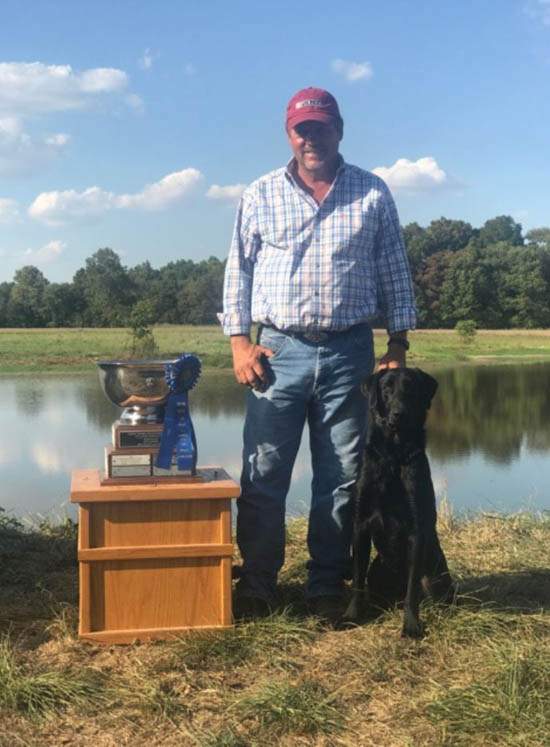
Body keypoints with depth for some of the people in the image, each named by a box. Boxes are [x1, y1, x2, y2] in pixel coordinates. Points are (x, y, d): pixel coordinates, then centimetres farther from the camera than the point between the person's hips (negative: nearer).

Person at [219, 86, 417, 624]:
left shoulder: (372, 194, 7)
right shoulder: (260, 195, 6)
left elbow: (394, 272, 10)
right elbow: (238, 270, 7)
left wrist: (398, 342, 4)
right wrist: (239, 341, -2)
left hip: (349, 353, 1)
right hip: (279, 351, 0)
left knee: (341, 478, 6)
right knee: (262, 476, 0)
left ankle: (327, 588, 17)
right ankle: (256, 587, 12)